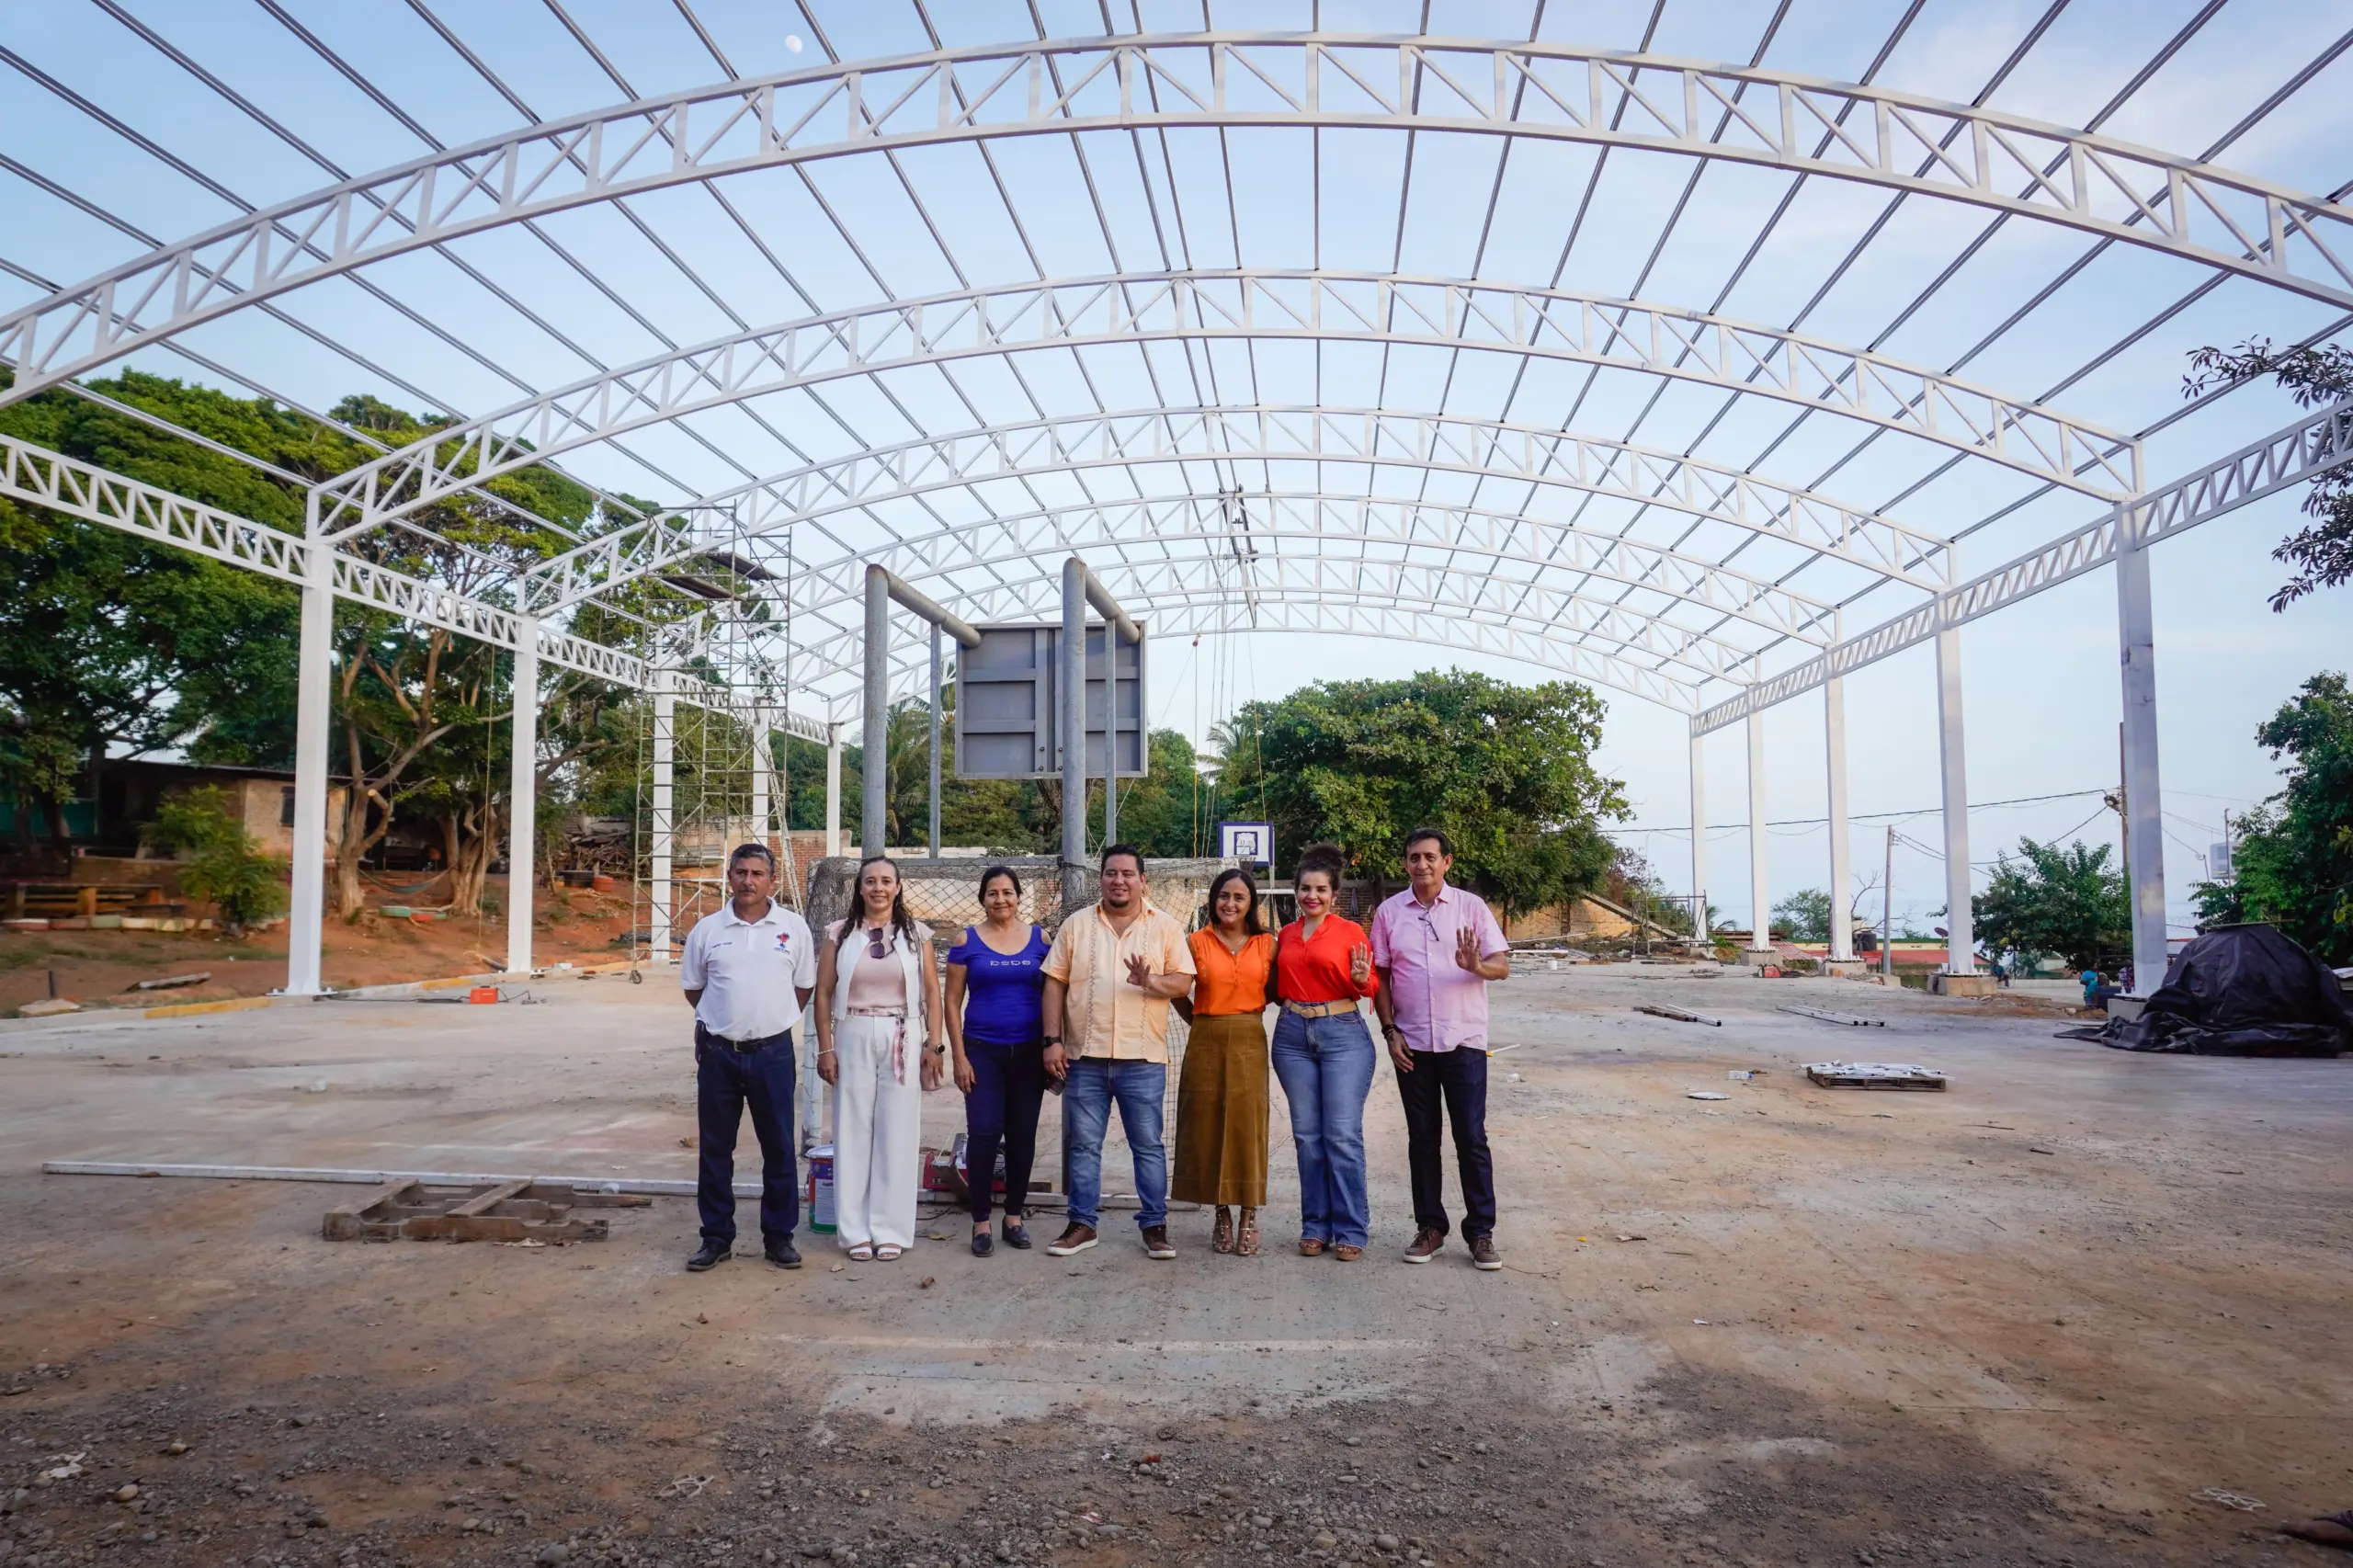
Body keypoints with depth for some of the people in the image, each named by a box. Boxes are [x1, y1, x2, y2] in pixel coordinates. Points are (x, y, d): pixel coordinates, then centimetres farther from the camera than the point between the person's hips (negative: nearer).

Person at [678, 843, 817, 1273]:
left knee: (778, 1148, 6)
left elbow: (803, 986, 10)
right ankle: (717, 1237, 20)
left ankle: (778, 1236, 18)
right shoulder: (707, 929, 1)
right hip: (718, 1053, 1)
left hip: (772, 1052, -1)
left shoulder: (793, 927, -1)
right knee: (714, 1149, 8)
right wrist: (729, 1019, 12)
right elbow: (692, 988, 13)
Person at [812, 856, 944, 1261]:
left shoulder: (916, 933, 5)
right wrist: (825, 1048, -1)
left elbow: (932, 991, 4)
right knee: (853, 1133, 3)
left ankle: (891, 1230, 11)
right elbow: (824, 992, 4)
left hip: (902, 1040, 0)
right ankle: (857, 1232, 11)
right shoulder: (840, 933, 4)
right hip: (853, 1038, 0)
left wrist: (934, 1045, -2)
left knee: (897, 1134, 2)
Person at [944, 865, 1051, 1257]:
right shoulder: (968, 941, 0)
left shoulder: (1039, 939, 4)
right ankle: (981, 1223, 3)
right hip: (982, 1051, -2)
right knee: (983, 1134, -8)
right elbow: (953, 1001, 1)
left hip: (1029, 1051, 2)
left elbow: (1051, 996, 8)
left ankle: (1014, 1216, 20)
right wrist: (958, 1056, -5)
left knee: (1022, 1135, 7)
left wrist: (1053, 1048, 3)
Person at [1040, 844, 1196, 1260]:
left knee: (1148, 1145, 5)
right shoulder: (1076, 924, 6)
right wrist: (1053, 1039, -2)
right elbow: (1055, 983, 5)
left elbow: (1184, 981, -1)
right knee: (1083, 1144, 9)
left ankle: (1154, 1225, 16)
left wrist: (1151, 981, -21)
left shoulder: (1165, 926, 3)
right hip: (1084, 1056, 2)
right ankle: (1082, 1224, 20)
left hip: (1142, 1058, -1)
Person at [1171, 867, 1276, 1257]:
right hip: (1206, 1044, 1)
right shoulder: (1197, 942, 3)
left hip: (1250, 1043, 0)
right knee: (1208, 1127, 4)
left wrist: (1248, 1016, 2)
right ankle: (1222, 1216, 17)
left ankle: (1248, 1220, 10)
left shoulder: (1266, 944, 3)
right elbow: (1179, 994, 10)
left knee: (1247, 1127, -1)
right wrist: (1203, 1023, 8)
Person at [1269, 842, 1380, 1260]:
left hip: (1343, 1034, -4)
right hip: (1293, 1036, 4)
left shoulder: (1351, 932, 0)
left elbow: (1370, 987, -2)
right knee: (1307, 1135, 8)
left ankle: (1351, 1230, 5)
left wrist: (1362, 979, -22)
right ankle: (1315, 1226, 18)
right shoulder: (1284, 935, 11)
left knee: (1343, 1135, -5)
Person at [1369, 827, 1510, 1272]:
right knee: (1422, 1139, 9)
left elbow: (1502, 965, -3)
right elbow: (1380, 975, 9)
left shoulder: (1471, 906, 1)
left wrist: (1478, 967, -25)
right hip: (1412, 1043, 2)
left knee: (1472, 1139, -1)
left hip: (1464, 1040, -2)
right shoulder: (1389, 911, 5)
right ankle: (1430, 1227, 20)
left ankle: (1481, 1233, 9)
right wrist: (1389, 1030, -1)